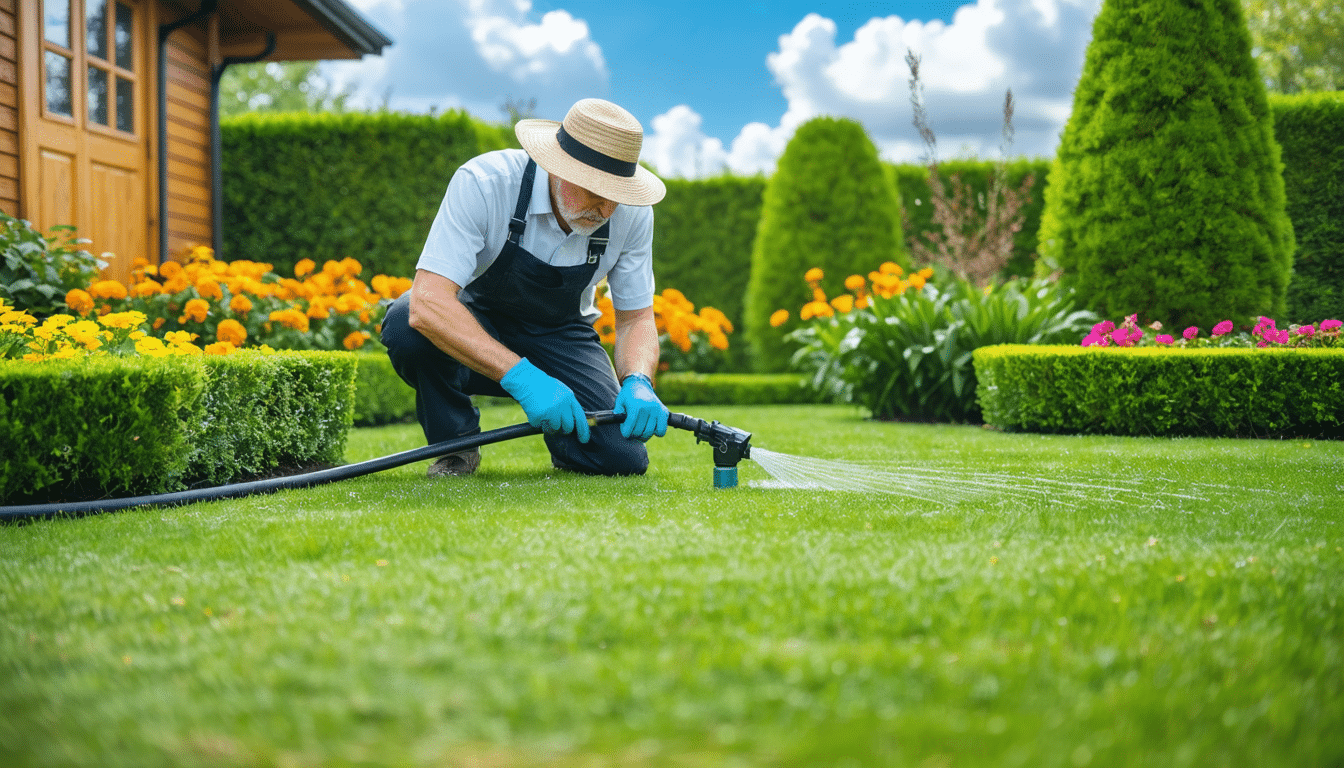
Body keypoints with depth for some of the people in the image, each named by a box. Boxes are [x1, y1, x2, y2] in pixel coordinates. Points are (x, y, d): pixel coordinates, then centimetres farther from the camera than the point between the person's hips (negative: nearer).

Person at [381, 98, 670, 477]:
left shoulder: (632, 213, -18)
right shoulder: (482, 183, -31)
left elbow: (637, 318, -7)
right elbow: (426, 303, -40)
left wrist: (637, 382, -30)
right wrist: (520, 376, -49)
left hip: (560, 336, 2)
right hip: (475, 324, -2)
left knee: (623, 459, -21)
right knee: (406, 326, -37)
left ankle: (561, 431, 16)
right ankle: (455, 443, -7)